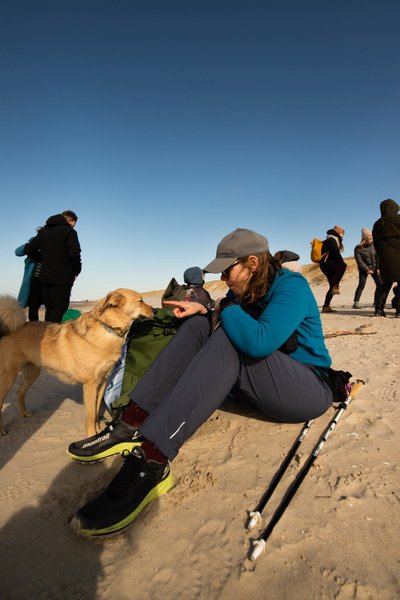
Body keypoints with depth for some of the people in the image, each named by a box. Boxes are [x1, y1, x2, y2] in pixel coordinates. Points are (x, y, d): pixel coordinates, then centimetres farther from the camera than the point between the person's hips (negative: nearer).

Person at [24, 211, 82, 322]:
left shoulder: (44, 230, 14)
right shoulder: (69, 231, -6)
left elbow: (28, 249, 12)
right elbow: (74, 253, -17)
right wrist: (76, 271, -4)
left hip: (45, 276, 6)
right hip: (62, 277, -6)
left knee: (49, 309, 13)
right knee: (59, 310, -3)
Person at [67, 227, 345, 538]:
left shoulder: (291, 286, -18)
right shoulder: (247, 291, 6)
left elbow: (259, 342, -33)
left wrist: (227, 308, -17)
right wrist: (203, 310, -5)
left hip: (310, 390, -7)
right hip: (263, 384, 8)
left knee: (229, 338, -32)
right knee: (197, 325, -6)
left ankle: (152, 462, -39)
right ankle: (133, 424, -16)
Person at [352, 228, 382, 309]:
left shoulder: (373, 244, -4)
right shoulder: (358, 248, -14)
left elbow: (377, 256, -4)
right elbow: (359, 261, -15)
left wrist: (378, 268, -11)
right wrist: (367, 270, -18)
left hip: (374, 267, 4)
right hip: (364, 269, -4)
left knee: (380, 284, 0)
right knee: (361, 285, -13)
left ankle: (376, 302, 11)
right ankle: (356, 303, -10)